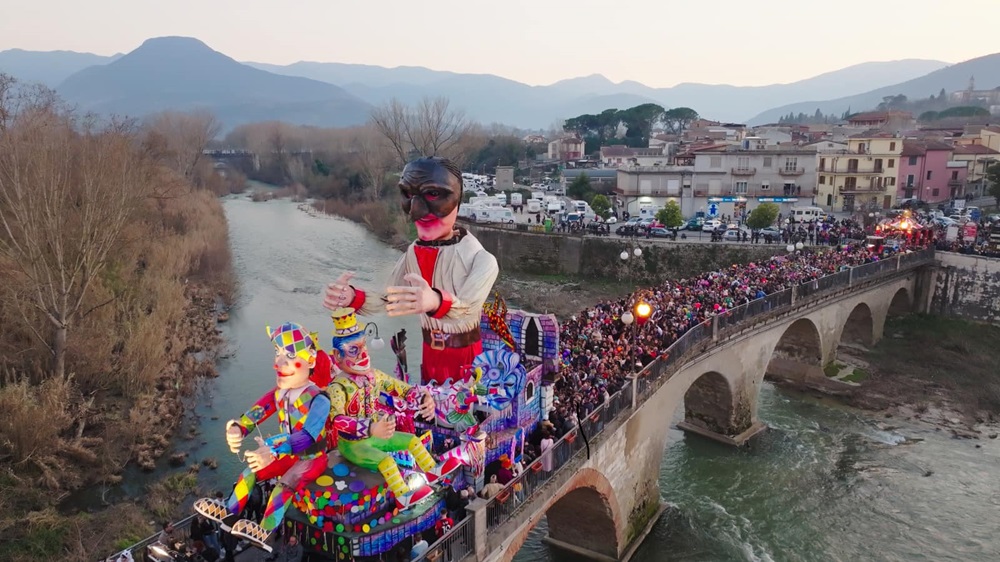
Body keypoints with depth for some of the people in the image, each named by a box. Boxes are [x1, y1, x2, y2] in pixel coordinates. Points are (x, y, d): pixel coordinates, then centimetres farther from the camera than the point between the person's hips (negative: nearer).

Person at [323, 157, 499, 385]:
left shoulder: (481, 259, -21)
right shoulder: (412, 254, -3)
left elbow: (467, 310, -37)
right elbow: (387, 301, -6)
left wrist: (436, 302, -60)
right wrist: (353, 298, -28)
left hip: (465, 358, -4)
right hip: (430, 355, 5)